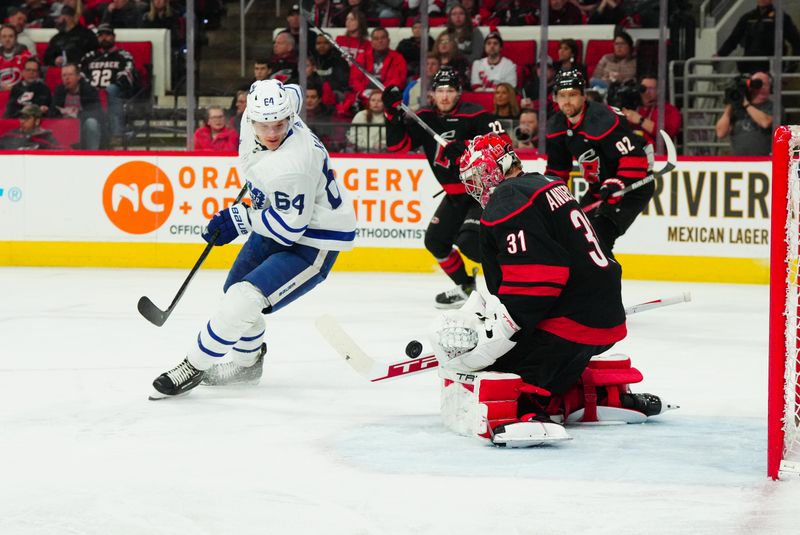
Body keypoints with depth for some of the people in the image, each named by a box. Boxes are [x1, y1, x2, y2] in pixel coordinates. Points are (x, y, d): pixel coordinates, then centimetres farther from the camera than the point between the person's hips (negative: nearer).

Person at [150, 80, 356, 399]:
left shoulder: (291, 166, -38)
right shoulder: (252, 119, -13)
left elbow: (289, 228, -31)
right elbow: (294, 94, 11)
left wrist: (239, 220, -22)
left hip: (315, 240, -10)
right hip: (281, 220, 10)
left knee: (244, 299, -20)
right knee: (236, 289, 22)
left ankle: (194, 366, -2)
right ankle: (247, 362, 46)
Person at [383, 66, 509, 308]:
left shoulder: (475, 115, -18)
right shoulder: (425, 119, 0)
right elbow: (398, 144, -3)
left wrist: (467, 147, -35)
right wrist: (393, 112, -16)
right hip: (455, 194, 8)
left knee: (470, 241, -23)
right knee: (435, 241, 8)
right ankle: (465, 286, 26)